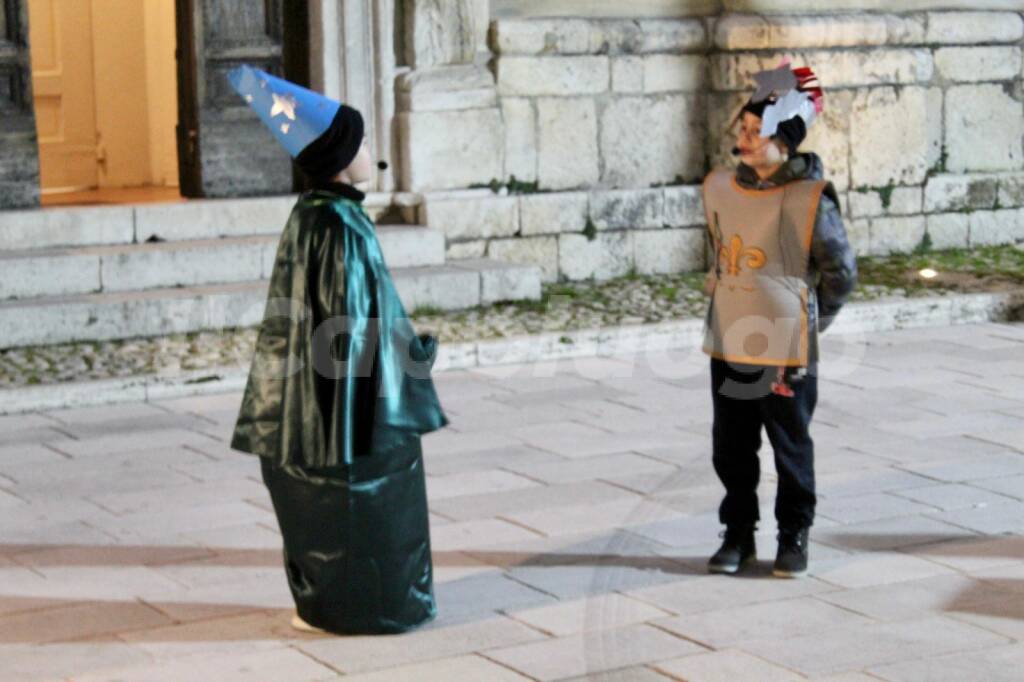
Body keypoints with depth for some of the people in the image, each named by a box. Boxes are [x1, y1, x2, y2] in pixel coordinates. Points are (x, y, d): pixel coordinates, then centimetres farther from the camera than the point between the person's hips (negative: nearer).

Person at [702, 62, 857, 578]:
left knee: (791, 449, 8)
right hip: (727, 346, 4)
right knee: (730, 449, 11)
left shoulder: (811, 199, -13)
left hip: (786, 350, -4)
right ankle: (738, 535, 26)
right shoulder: (719, 188, 2)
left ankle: (794, 537, 22)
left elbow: (840, 271, -1)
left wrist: (812, 321, 7)